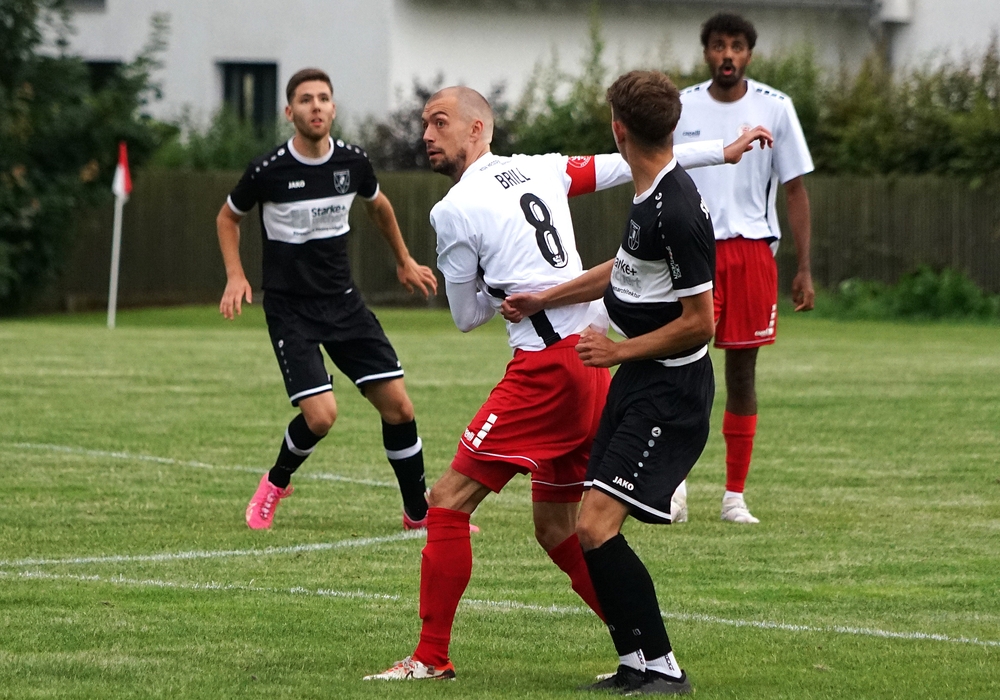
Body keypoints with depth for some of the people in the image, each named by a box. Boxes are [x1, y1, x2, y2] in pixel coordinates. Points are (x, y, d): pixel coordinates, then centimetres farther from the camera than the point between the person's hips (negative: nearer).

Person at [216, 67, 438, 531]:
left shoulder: (352, 163, -3)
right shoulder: (269, 171, -13)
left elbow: (377, 205, 21)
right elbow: (228, 218, 6)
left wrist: (404, 261, 28)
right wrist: (235, 276, -5)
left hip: (343, 302, 4)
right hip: (290, 310, -4)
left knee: (397, 406, -2)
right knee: (320, 415, -18)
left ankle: (418, 513, 14)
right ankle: (276, 483, 13)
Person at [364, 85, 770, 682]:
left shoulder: (454, 211, -5)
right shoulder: (540, 169, 13)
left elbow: (467, 316, 5)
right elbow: (631, 165, 16)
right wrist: (721, 151, 25)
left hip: (547, 366, -8)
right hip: (593, 359, 8)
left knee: (449, 502, -4)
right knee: (556, 528, 16)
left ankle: (431, 657, -5)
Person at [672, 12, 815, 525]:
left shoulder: (775, 109, 3)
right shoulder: (679, 109, 4)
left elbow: (795, 191, 6)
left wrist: (804, 269, 2)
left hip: (752, 250, 0)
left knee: (742, 369, 3)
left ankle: (734, 496, 8)